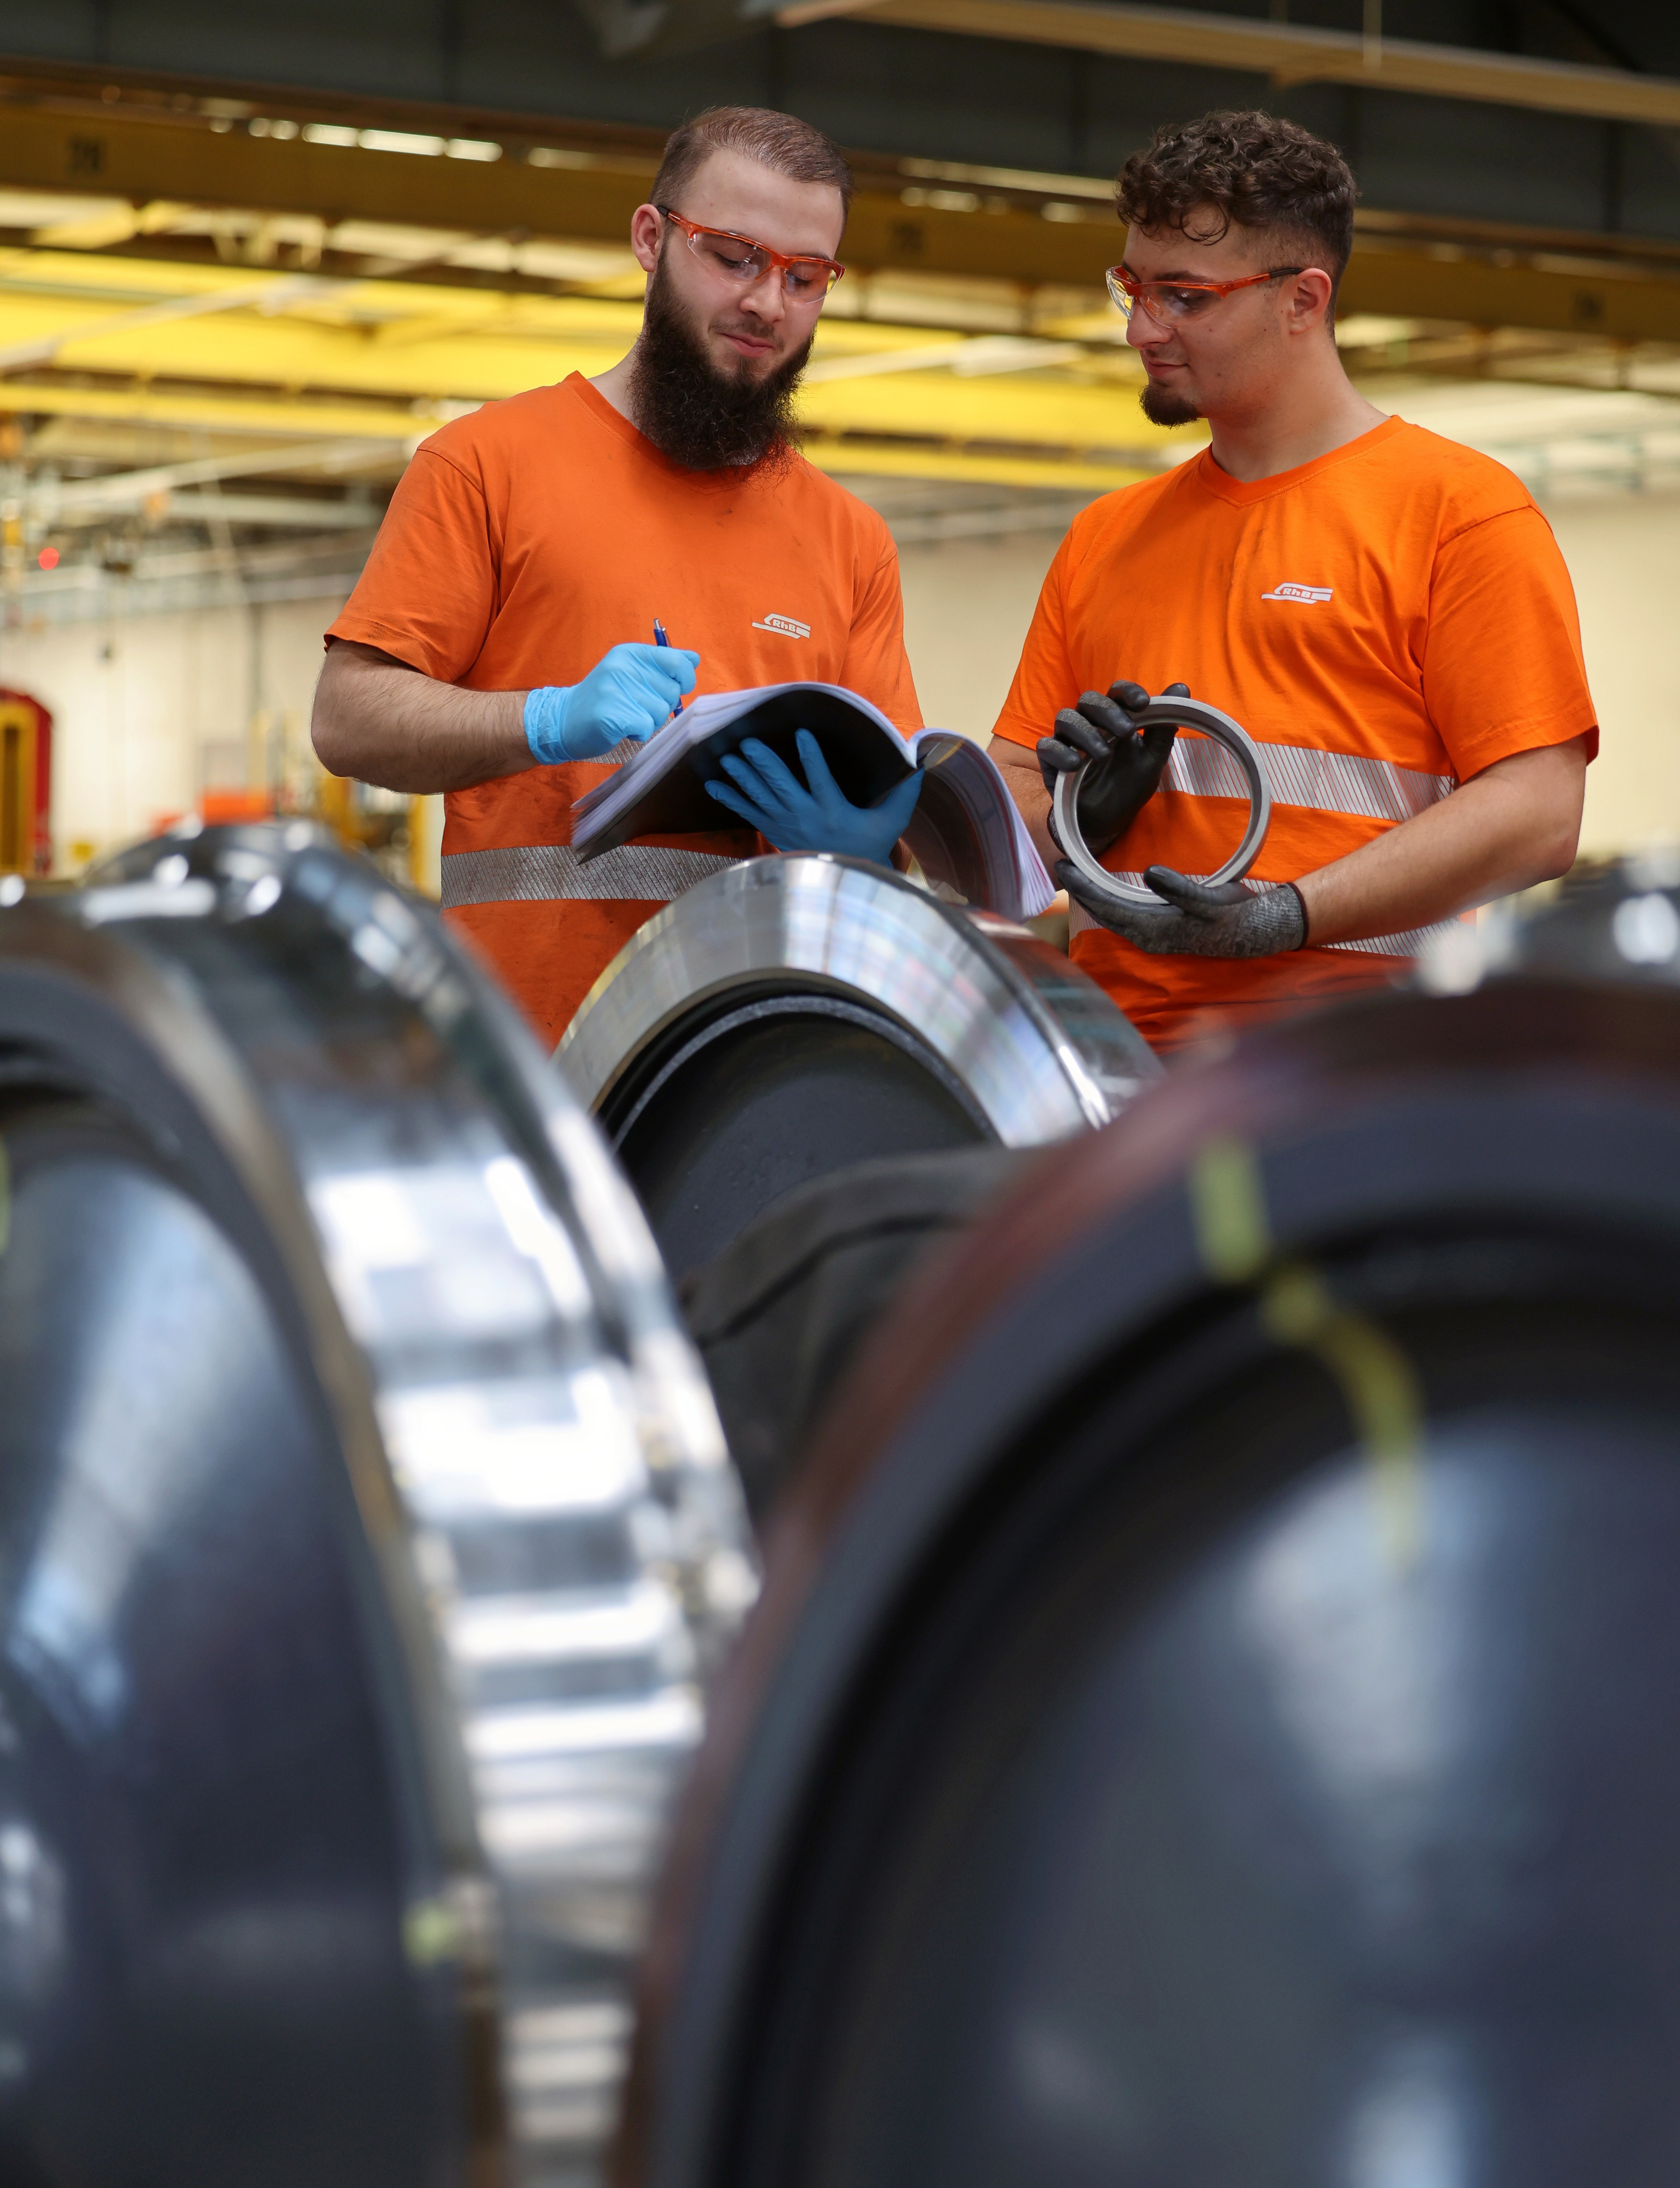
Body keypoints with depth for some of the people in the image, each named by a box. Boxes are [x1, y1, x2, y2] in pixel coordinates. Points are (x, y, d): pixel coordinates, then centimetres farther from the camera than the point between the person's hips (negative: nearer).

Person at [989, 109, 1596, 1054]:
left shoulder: (1461, 506, 5)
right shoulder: (1108, 535, 24)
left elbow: (1538, 816, -4)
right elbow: (1011, 791, 25)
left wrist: (1290, 917, -14)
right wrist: (1075, 822, 2)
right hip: (1117, 1040, 5)